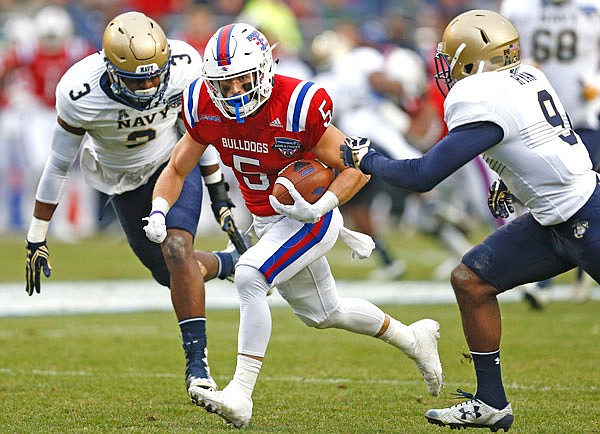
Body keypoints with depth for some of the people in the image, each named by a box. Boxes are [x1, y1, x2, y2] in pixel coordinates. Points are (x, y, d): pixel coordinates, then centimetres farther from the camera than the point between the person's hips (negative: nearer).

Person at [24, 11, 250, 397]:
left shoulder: (184, 67, -29)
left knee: (176, 249, -22)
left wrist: (218, 192, 2)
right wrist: (36, 240, -14)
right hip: (126, 179, 1)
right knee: (169, 274, 6)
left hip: (176, 161, -1)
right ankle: (232, 264, 38)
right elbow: (58, 166, -19)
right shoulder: (81, 95, -34)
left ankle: (197, 361, -16)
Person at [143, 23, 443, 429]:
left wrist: (318, 208, -35)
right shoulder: (206, 107, -12)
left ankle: (240, 396, -28)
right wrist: (159, 212, -18)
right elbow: (178, 168, 1)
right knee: (322, 313, 22)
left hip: (310, 217, -7)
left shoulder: (298, 105, -28)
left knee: (249, 276, -29)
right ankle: (413, 339, 46)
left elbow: (357, 167, -20)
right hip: (268, 223, 7)